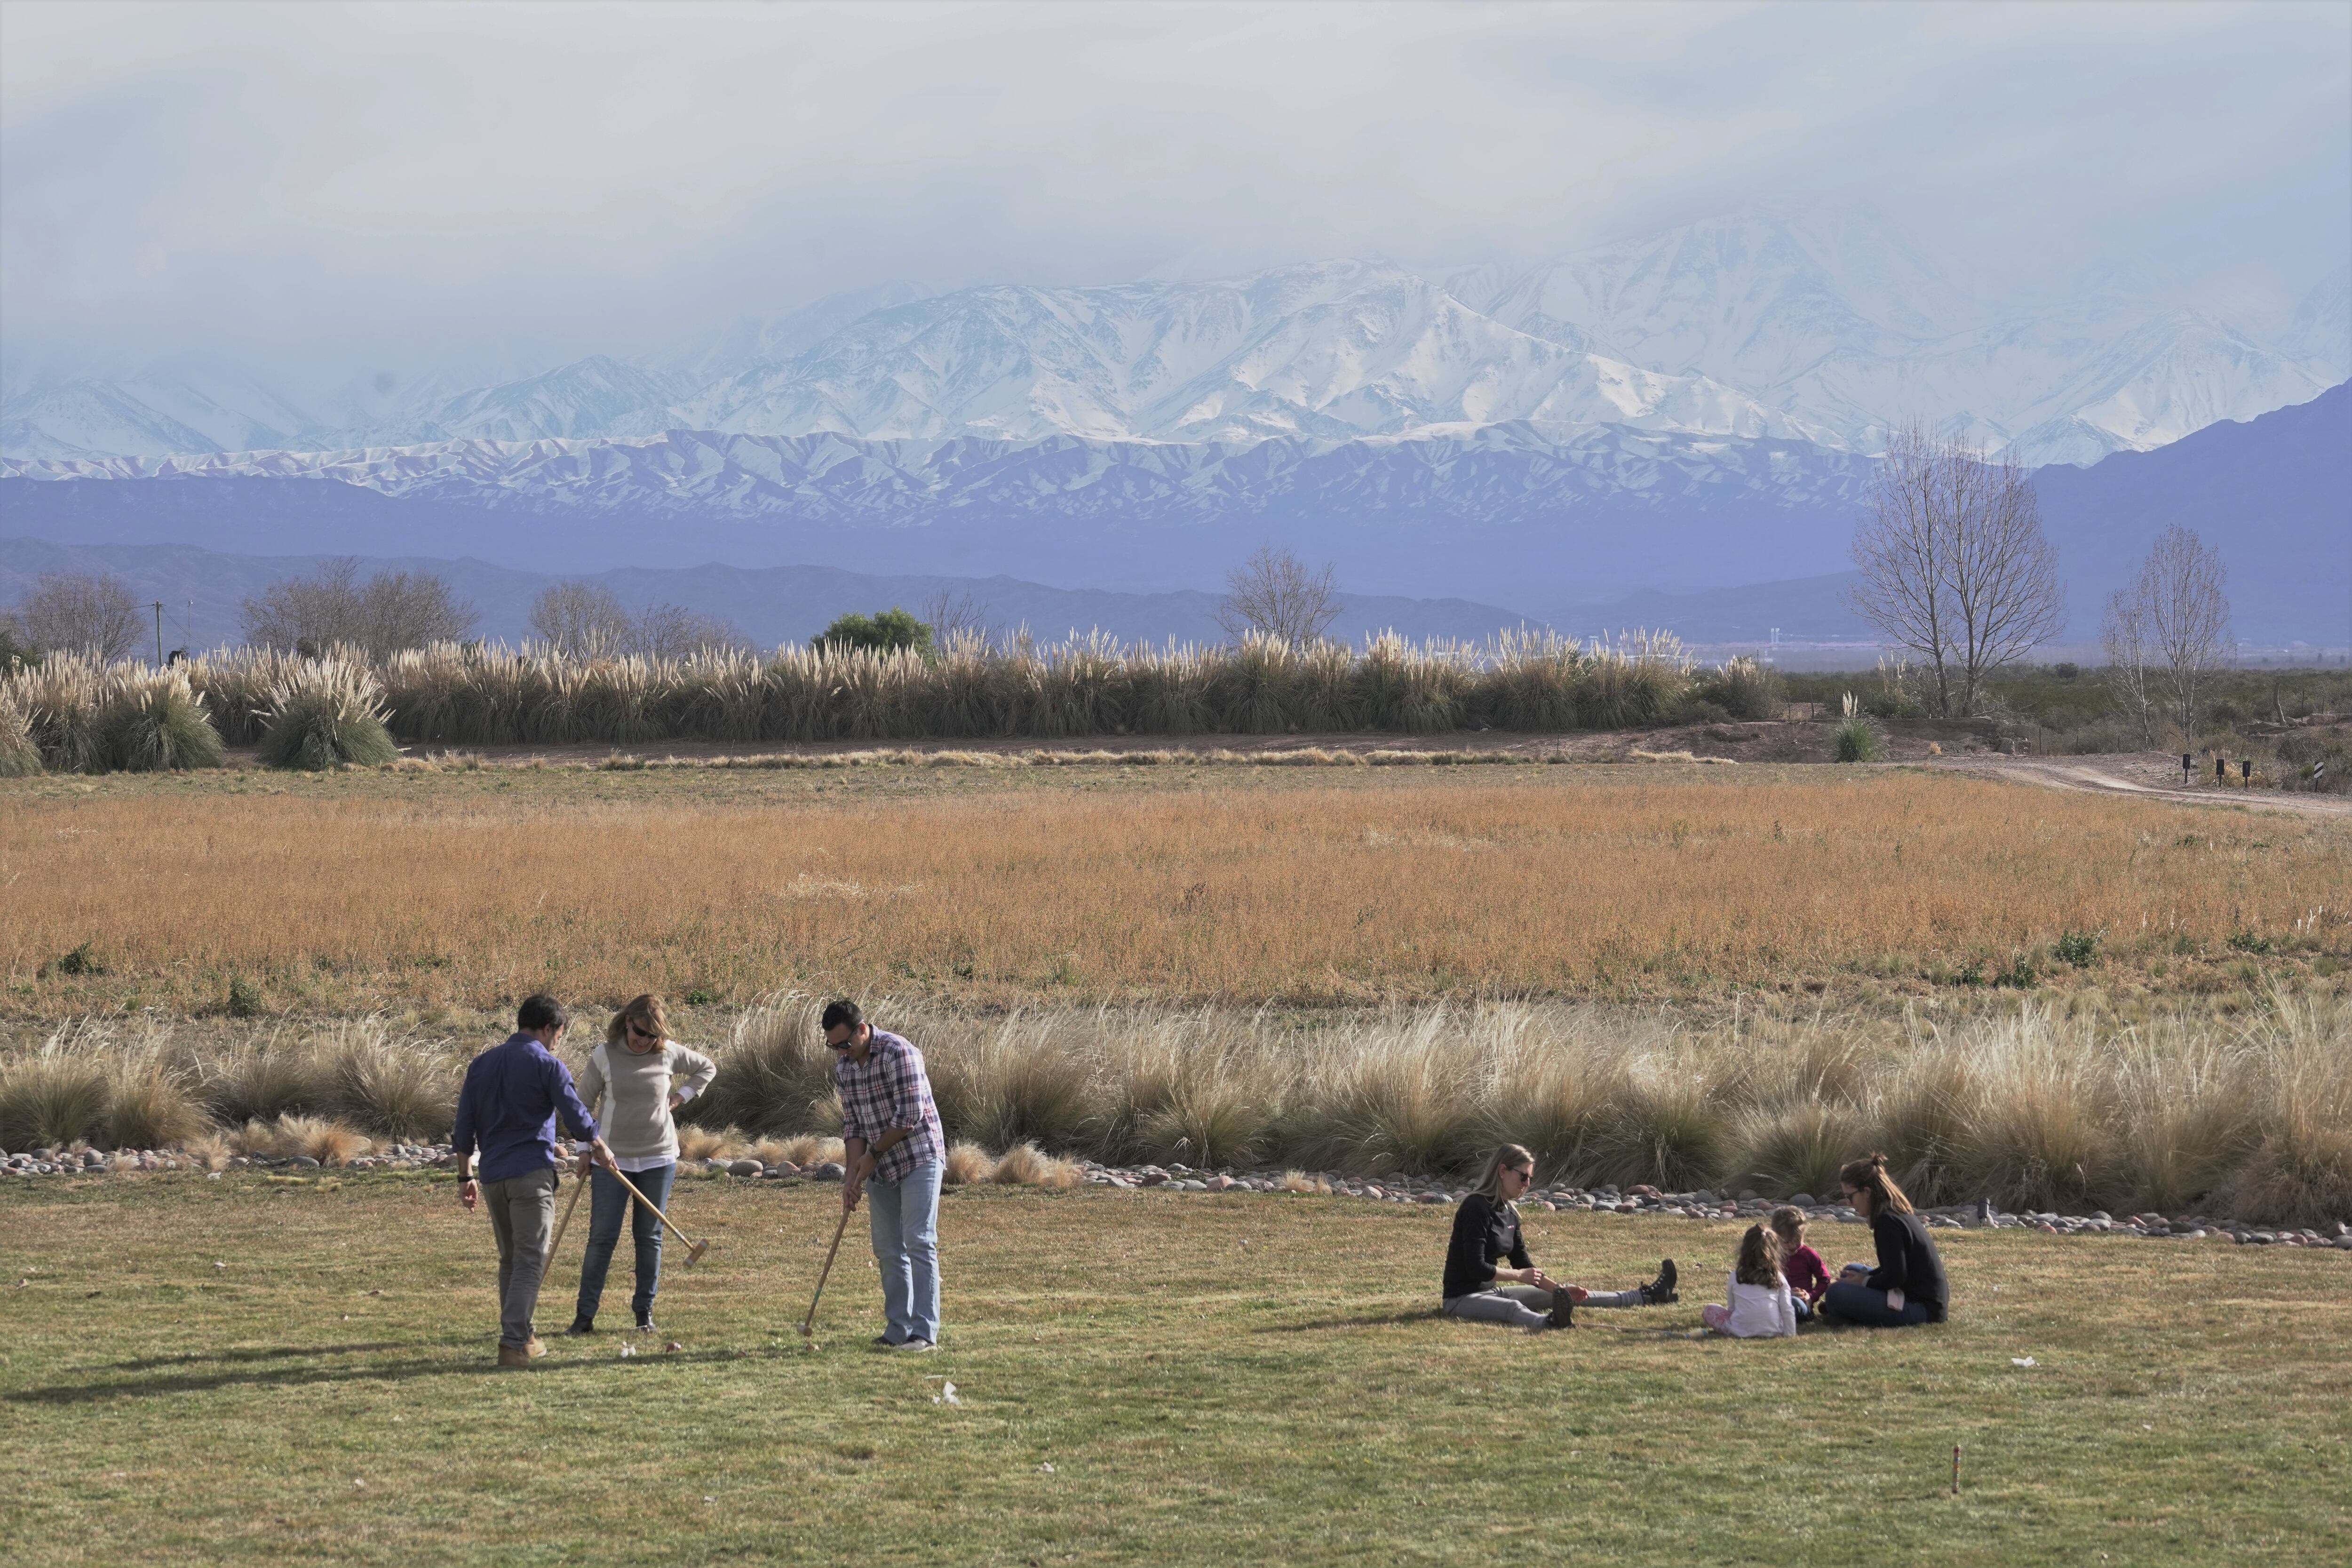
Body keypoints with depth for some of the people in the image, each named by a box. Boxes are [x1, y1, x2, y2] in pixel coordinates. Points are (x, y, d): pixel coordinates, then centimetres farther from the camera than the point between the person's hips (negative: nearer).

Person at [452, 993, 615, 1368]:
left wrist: (466, 1176, 17)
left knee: (510, 1259, 17)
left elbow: (464, 1127, 12)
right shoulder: (547, 1066, -5)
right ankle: (513, 1343, -14)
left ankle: (520, 1336, 22)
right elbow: (577, 1116, -2)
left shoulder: (481, 1065, 12)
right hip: (531, 1173, -6)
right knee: (529, 1260, -6)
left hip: (492, 1174, 6)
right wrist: (600, 1149, 16)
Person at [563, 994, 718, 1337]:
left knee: (649, 1237, 7)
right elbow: (583, 1103, 2)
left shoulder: (669, 1053, -2)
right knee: (602, 1237, -6)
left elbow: (707, 1068, 16)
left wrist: (681, 1096, 3)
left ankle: (645, 1312, 15)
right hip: (613, 1160, -2)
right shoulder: (604, 1056, -7)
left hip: (659, 1158, 2)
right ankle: (585, 1315, -3)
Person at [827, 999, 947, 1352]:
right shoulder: (843, 1067, 6)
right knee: (888, 1250, 7)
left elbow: (911, 1115, -20)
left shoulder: (899, 1053, -18)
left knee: (919, 1243, -12)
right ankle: (898, 1329, 12)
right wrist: (852, 1174, -2)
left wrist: (873, 1154, -10)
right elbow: (852, 1123, 9)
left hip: (919, 1158, -8)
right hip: (881, 1167, 8)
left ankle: (925, 1332, -14)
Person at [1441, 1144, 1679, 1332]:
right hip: (1461, 1299, -10)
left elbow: (1524, 1264, 15)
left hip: (1490, 1292, 10)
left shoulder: (1509, 1212, 11)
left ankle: (1645, 1297, 21)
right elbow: (1477, 1268, -24)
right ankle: (1549, 1322, -78)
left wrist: (1560, 1289, 4)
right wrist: (1520, 1275, -12)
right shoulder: (1477, 1208, -18)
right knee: (1513, 1307, -43)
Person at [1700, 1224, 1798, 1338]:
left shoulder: (1736, 1276, 5)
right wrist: (1790, 1333, 9)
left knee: (1709, 1309, 21)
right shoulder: (1778, 1278, 5)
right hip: (1773, 1332, 2)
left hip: (1741, 1332, -2)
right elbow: (1787, 1310, 1)